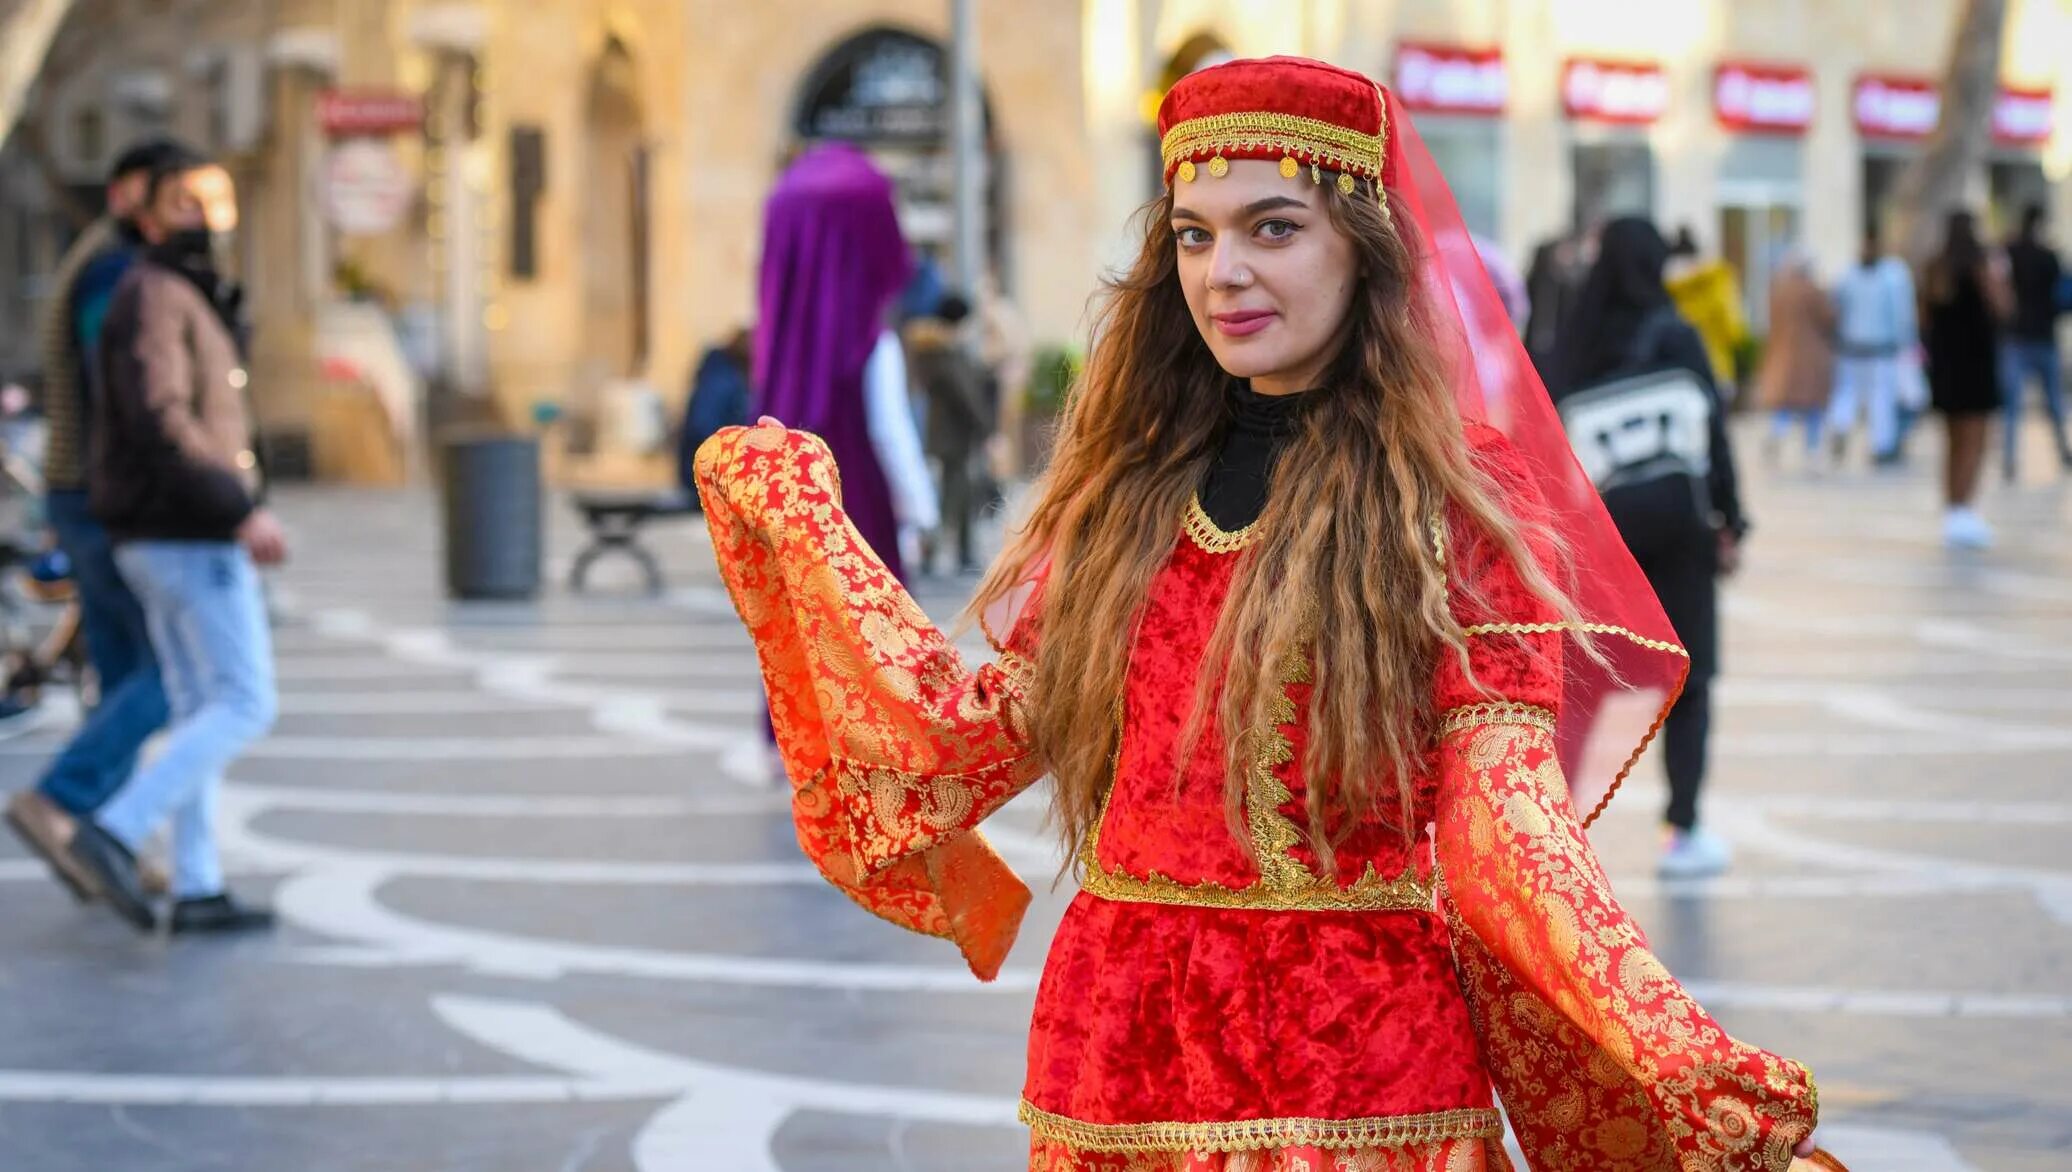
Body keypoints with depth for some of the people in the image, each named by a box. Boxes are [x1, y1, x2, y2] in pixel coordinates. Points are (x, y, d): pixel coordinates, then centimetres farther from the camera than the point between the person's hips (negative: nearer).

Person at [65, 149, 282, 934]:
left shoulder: (193, 300, 18)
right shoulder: (154, 295, -13)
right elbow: (159, 422, -24)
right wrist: (243, 512, -27)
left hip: (162, 538, 10)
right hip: (191, 538, -10)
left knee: (201, 712, 10)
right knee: (245, 707, -9)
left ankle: (197, 891, 10)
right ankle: (116, 834, -15)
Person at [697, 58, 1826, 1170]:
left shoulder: (1461, 490, -5)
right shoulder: (1130, 487, 8)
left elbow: (1501, 814, -12)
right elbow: (985, 731, 6)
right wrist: (804, 524, 8)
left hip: (1360, 1062, -4)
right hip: (1117, 1052, 4)